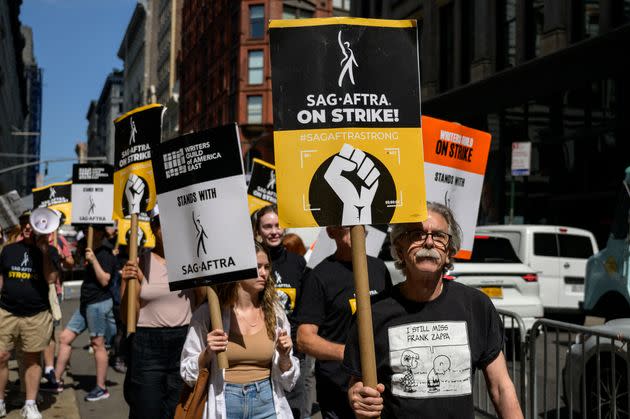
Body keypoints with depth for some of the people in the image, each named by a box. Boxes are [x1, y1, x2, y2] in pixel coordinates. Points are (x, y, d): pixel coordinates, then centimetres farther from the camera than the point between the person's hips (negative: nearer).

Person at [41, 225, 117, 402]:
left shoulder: (105, 254, -12)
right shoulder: (90, 251, 16)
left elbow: (104, 280, -21)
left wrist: (93, 260, -23)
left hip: (98, 303, -10)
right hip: (86, 303, 10)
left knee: (97, 344, -3)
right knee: (65, 338, 9)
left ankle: (101, 388, 6)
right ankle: (57, 381, 16)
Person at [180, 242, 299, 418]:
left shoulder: (275, 313, 2)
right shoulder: (207, 314, -5)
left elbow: (287, 381, 7)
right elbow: (188, 375, 0)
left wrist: (284, 356, -12)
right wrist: (208, 353, -17)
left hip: (267, 404, 2)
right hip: (223, 405, -2)